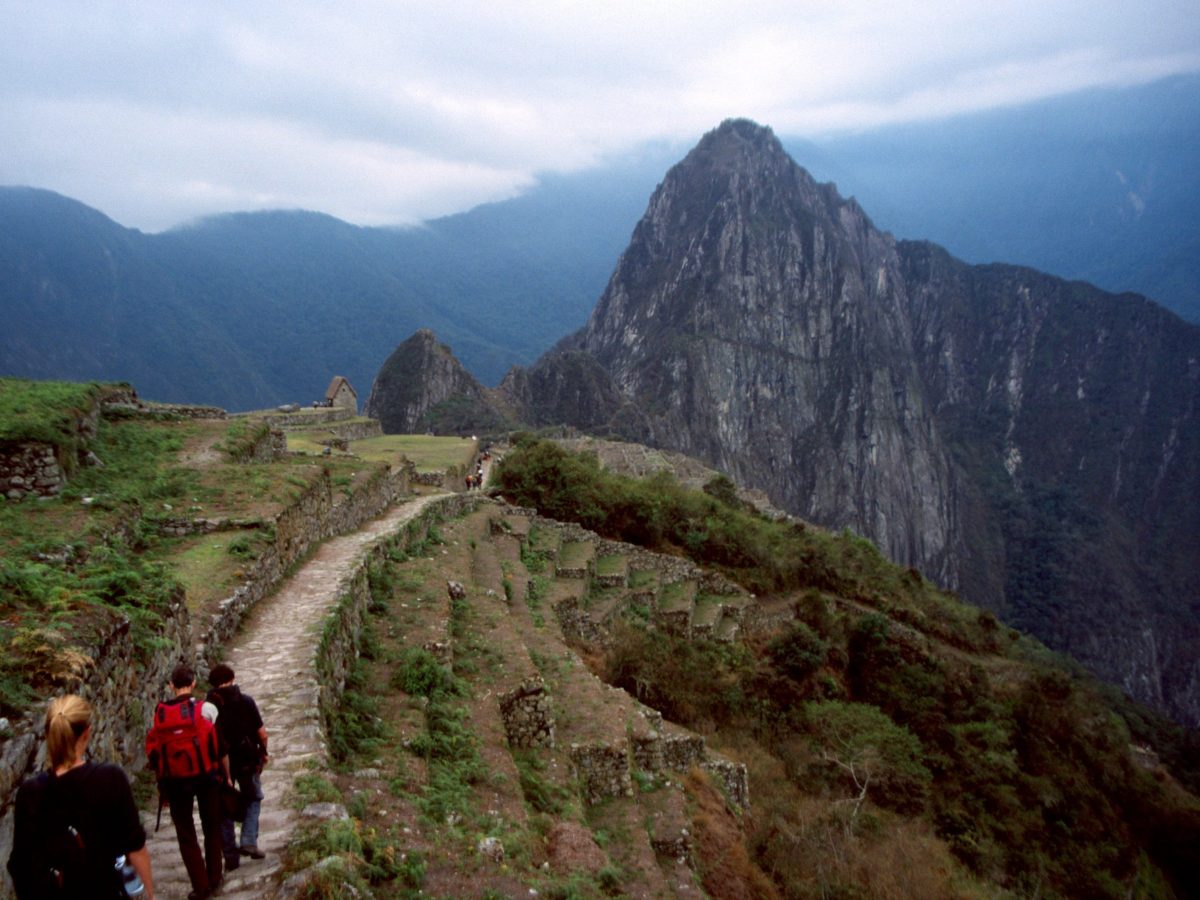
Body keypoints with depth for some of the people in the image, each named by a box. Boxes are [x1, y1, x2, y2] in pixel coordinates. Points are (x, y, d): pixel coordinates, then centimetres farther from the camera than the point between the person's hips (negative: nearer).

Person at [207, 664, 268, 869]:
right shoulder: (245, 701, -8)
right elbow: (261, 732, -8)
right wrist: (263, 752, 9)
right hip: (247, 760, -1)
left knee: (225, 807, 13)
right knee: (253, 799, 19)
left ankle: (230, 855, 15)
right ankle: (249, 842, 3)